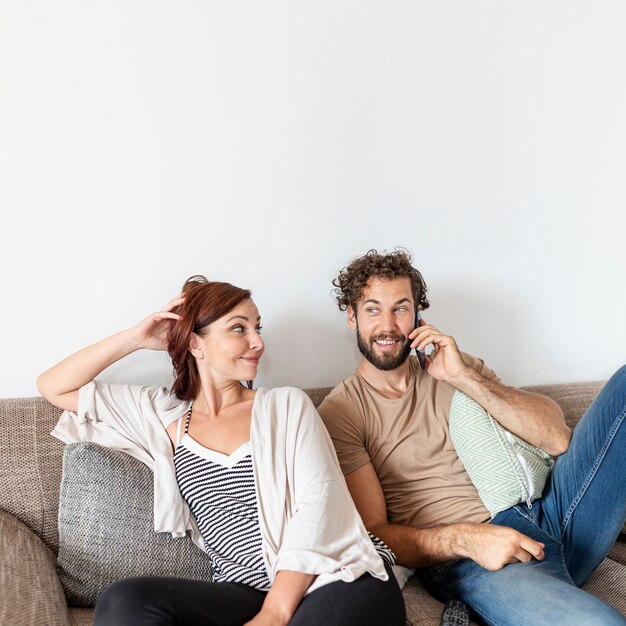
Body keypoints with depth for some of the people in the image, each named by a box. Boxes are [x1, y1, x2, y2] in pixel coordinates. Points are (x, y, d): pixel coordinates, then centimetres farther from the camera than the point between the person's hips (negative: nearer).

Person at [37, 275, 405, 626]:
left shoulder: (288, 404, 9)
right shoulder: (164, 417, 14)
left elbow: (318, 501, -3)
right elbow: (53, 387, 18)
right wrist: (137, 338, 9)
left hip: (338, 577, -2)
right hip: (245, 592, 3)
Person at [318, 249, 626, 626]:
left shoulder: (455, 367, 15)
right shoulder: (340, 412, 2)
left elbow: (558, 438, 3)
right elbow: (373, 533, -4)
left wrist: (463, 376, -8)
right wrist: (463, 538, -22)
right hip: (467, 559, -5)